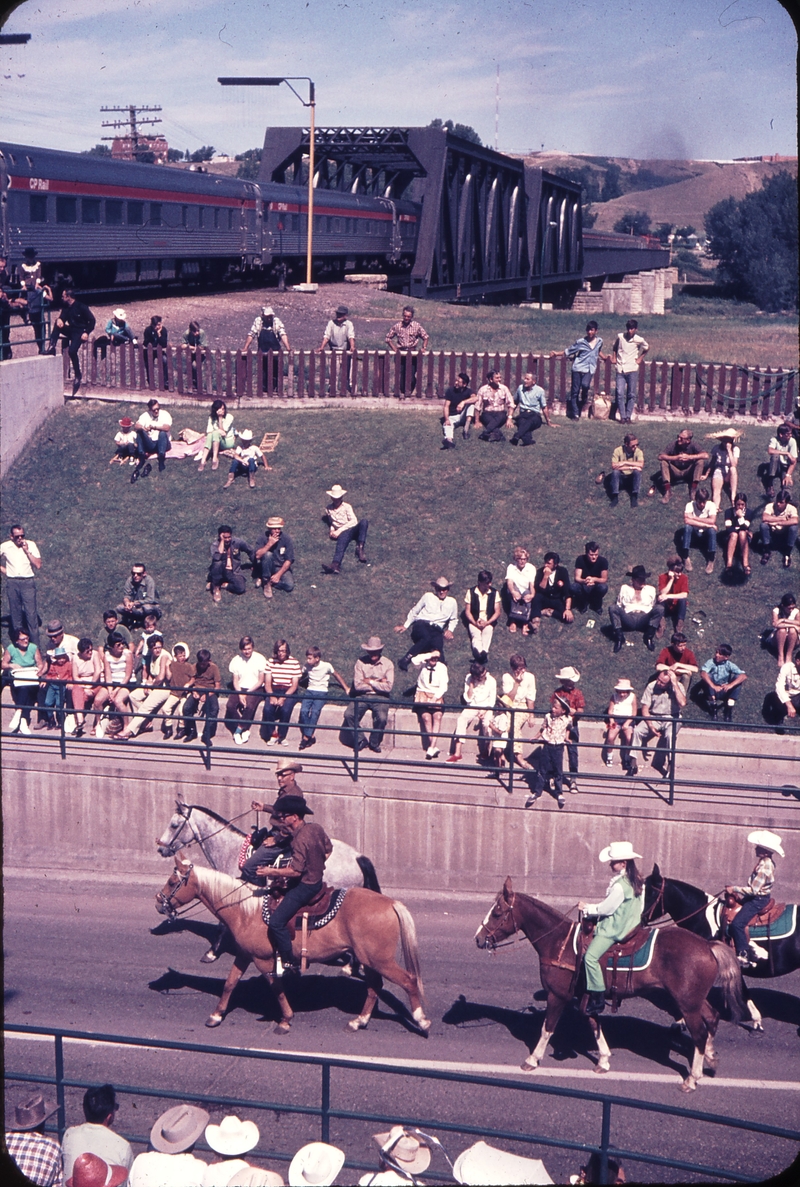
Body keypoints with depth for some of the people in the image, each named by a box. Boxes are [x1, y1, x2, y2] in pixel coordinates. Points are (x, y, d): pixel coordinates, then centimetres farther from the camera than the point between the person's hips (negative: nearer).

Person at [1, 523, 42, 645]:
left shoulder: (31, 545, -1)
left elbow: (38, 565, -8)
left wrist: (27, 551, -12)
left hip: (28, 581, -2)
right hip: (12, 583, 2)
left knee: (31, 613, -7)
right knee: (15, 614, 6)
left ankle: (35, 646, -4)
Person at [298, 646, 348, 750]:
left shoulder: (326, 666, -8)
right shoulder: (306, 666, 1)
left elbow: (336, 676, 5)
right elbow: (302, 676, 19)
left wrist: (346, 688, 9)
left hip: (322, 692, -3)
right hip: (310, 691, 3)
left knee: (315, 711, -27)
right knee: (303, 711, -21)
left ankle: (306, 737, -22)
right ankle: (311, 736, -9)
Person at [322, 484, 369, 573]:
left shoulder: (347, 506, 15)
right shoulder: (328, 509, 22)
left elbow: (353, 521, 1)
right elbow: (331, 522, 31)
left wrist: (340, 530, -9)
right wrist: (332, 530, 6)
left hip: (353, 529, 1)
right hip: (343, 533, -1)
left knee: (364, 522, -32)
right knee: (343, 537, -40)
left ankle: (360, 548, -40)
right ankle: (336, 565, -64)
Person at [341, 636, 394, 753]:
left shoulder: (387, 664, 1)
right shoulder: (360, 662, 1)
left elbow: (388, 687, -8)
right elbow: (357, 685, -8)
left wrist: (370, 682, -6)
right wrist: (378, 683, -6)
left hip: (380, 698, -1)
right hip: (363, 696, 1)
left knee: (382, 718, -30)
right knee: (348, 714, -24)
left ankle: (374, 743, -1)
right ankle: (361, 741, -1)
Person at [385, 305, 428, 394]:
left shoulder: (416, 326, -1)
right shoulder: (397, 326, -1)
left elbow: (425, 337, 9)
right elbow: (388, 338, 8)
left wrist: (423, 348, -6)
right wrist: (394, 349, -4)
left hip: (412, 353, 0)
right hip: (400, 353, 0)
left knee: (412, 375, -6)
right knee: (401, 374, -3)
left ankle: (410, 392, 12)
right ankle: (402, 393, 8)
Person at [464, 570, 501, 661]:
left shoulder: (494, 593, 6)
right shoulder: (470, 592, 3)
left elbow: (497, 612, 2)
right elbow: (467, 611, 1)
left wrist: (487, 622, -15)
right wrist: (475, 623, -17)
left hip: (488, 622, 1)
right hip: (474, 621, -1)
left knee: (487, 631, -34)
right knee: (476, 634, -32)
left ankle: (484, 651, -59)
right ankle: (479, 651, -62)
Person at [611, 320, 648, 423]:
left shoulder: (639, 340, -3)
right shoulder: (620, 337, 1)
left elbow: (647, 348, 18)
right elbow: (615, 347, 21)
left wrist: (640, 358, 11)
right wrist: (614, 357, 10)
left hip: (632, 369, -1)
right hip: (620, 369, 1)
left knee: (631, 395, -1)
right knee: (620, 394, -8)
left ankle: (628, 416, 5)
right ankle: (622, 417, -4)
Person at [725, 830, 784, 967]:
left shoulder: (764, 867, -26)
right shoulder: (767, 862, 5)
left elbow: (753, 890, -25)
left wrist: (734, 889, -16)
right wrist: (739, 893, 10)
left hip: (758, 900, -11)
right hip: (758, 896, 11)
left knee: (736, 924, -20)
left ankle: (743, 955, -12)